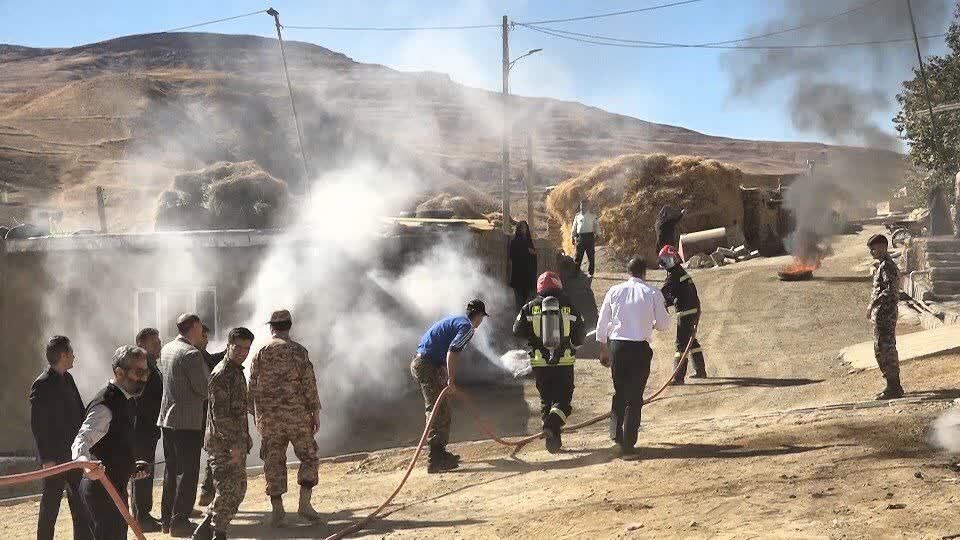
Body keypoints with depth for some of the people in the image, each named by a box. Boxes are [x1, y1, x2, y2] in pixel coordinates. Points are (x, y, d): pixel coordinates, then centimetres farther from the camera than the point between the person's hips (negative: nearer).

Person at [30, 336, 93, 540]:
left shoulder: (67, 379, 10)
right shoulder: (41, 385, -14)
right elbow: (38, 425, -16)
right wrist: (47, 459, -18)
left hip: (74, 454, 8)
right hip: (55, 457, -8)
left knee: (80, 503, 12)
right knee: (50, 504, 1)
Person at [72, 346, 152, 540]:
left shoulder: (127, 401, 10)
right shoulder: (105, 406, -22)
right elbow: (82, 441, -38)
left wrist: (132, 465, 13)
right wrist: (86, 463, -58)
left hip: (117, 486, 10)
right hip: (102, 489, -10)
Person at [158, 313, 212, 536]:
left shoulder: (167, 349, 10)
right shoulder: (191, 354, -17)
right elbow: (204, 389, -17)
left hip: (167, 418, 9)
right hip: (188, 421, -9)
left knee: (171, 469, 16)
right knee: (188, 472, -3)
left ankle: (167, 518, 20)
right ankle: (180, 521, -4)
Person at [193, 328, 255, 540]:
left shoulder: (237, 371, 15)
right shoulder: (221, 374, -16)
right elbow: (219, 413, -21)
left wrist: (245, 438, 23)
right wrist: (233, 444, -22)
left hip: (236, 444, 10)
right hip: (224, 445, -10)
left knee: (238, 489, 14)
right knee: (228, 492, -5)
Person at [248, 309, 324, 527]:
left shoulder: (260, 352, 3)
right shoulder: (298, 351, -3)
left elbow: (252, 386, 5)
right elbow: (309, 384, -6)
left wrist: (255, 414, 15)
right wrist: (315, 413, 0)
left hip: (268, 417, 2)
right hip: (296, 415, -2)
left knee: (273, 462, 7)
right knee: (309, 458, 8)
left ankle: (277, 511, 5)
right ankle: (304, 503, -5)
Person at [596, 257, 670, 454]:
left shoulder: (614, 291, 4)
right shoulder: (653, 293, -2)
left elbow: (602, 324, 8)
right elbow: (663, 325, 3)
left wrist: (603, 350, 18)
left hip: (616, 346, 2)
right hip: (640, 348, -2)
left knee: (619, 392, 20)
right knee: (635, 396, 5)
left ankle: (616, 433, 15)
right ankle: (628, 441, 1)